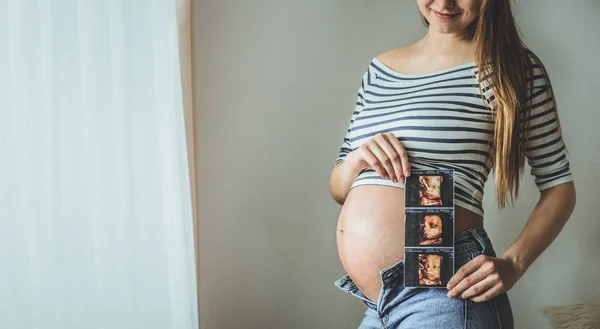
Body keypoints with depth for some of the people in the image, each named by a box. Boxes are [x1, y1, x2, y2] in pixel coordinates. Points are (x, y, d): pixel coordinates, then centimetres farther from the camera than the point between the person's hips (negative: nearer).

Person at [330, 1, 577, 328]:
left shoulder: (514, 66, -2)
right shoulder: (379, 68, 12)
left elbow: (559, 186, 0)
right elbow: (338, 188, 15)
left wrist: (512, 263, -15)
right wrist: (354, 162, -7)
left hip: (445, 294, -5)